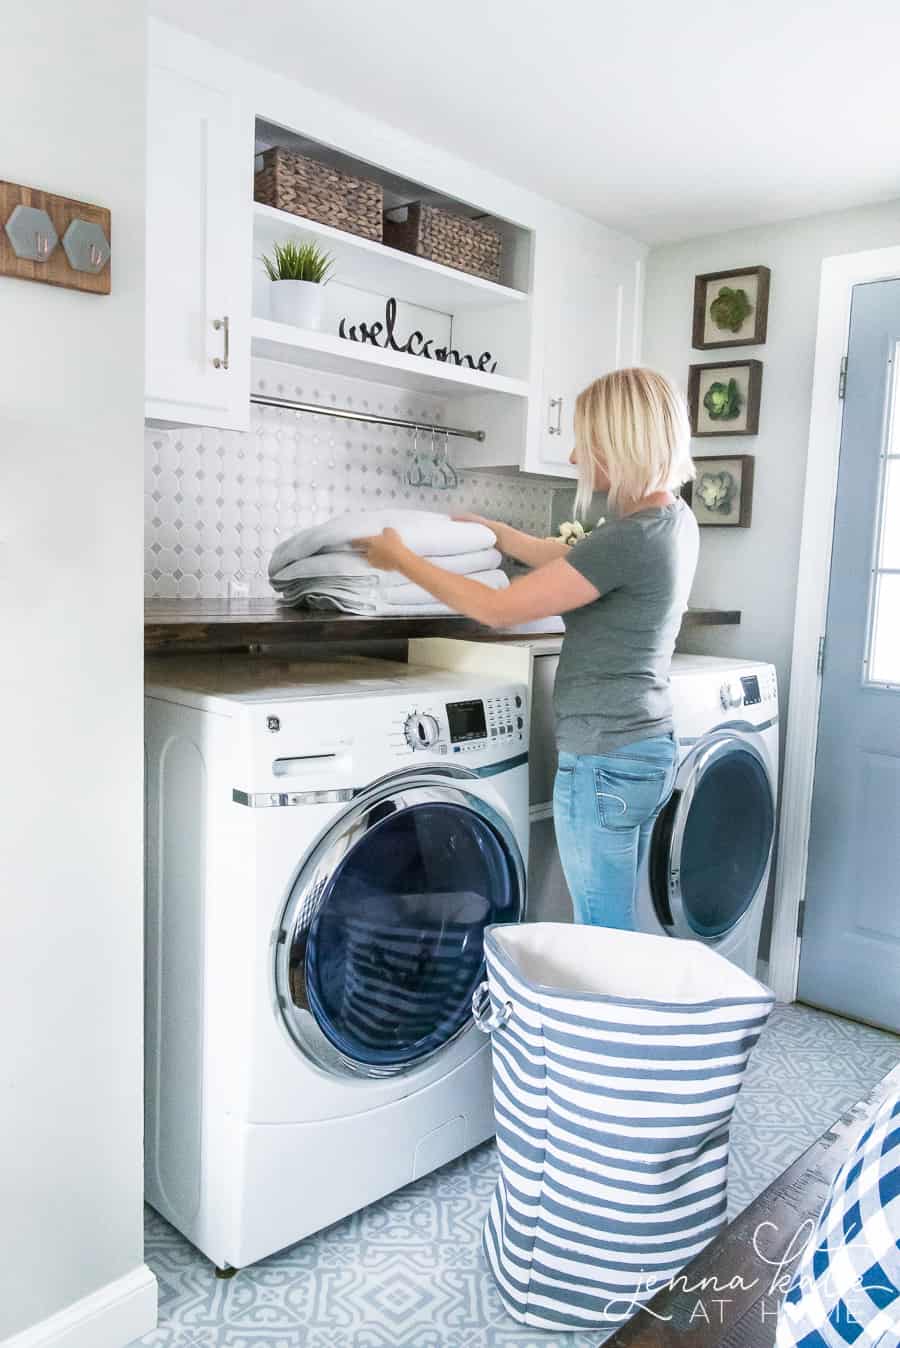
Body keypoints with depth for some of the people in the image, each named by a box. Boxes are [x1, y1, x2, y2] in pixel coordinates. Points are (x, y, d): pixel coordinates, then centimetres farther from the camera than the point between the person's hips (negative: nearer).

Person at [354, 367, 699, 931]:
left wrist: (402, 559, -8)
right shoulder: (673, 517, 7)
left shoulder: (630, 537, -22)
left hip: (606, 761, -10)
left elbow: (499, 610, -18)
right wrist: (487, 527, 25)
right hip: (649, 748, 10)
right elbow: (563, 557, 22)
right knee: (618, 931, 21)